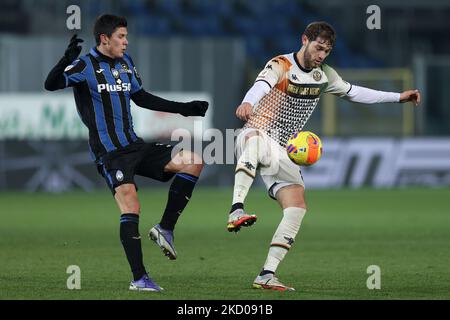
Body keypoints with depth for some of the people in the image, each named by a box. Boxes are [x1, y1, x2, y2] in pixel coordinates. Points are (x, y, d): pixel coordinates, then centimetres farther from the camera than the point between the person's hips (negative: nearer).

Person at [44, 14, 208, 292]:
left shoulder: (126, 62, 14)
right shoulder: (86, 66, -8)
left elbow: (141, 97, 25)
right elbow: (51, 84, -22)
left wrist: (184, 109, 25)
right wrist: (67, 61, -41)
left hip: (135, 146, 7)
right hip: (109, 152, -7)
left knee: (193, 162, -5)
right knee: (131, 208, -20)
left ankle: (165, 229, 0)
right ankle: (139, 278, -14)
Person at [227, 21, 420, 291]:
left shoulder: (324, 75, 12)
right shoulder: (281, 66, -11)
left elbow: (354, 93, 27)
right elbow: (262, 84, -33)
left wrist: (398, 97, 26)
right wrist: (247, 103, -57)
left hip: (281, 154, 7)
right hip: (257, 136, -7)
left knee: (297, 207, -11)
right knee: (256, 140, -44)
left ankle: (267, 275, -10)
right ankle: (236, 211, -57)